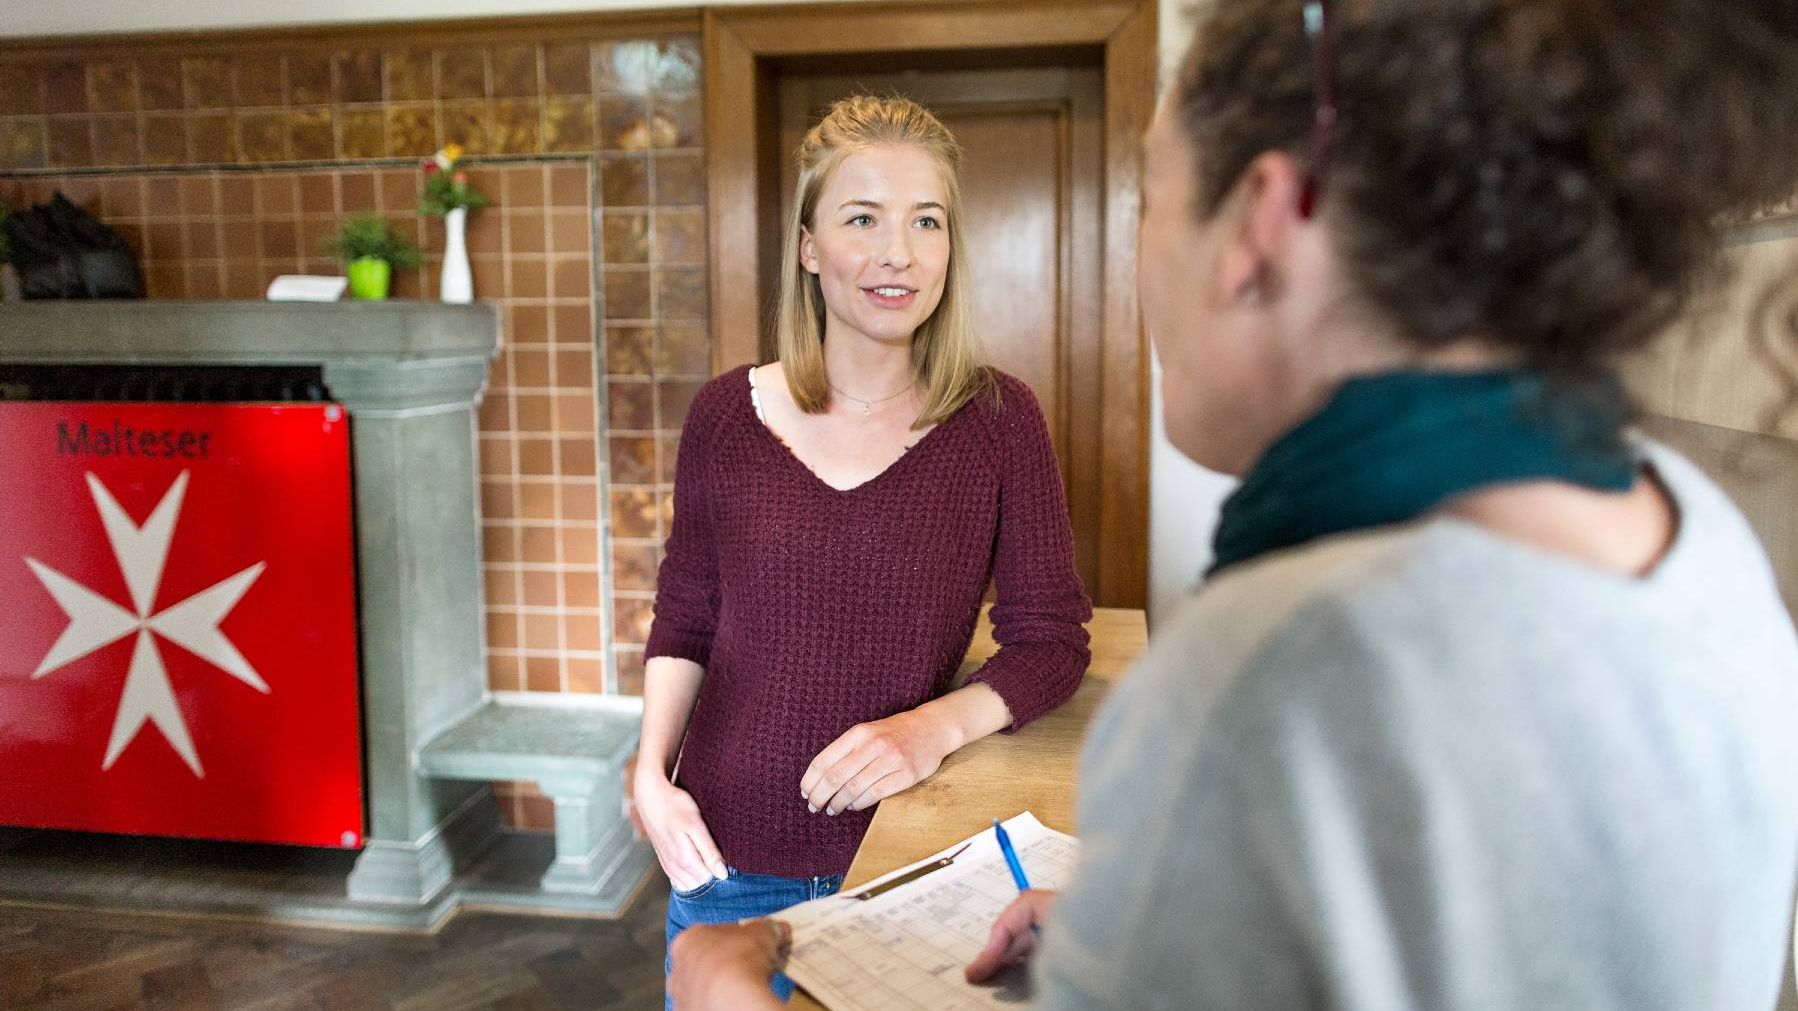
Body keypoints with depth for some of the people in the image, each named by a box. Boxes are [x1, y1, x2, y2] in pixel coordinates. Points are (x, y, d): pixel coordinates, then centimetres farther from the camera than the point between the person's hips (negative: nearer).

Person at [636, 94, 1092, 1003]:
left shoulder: (998, 419, -8)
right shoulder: (727, 416, -4)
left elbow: (1052, 640, -6)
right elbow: (683, 621, 6)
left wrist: (938, 725, -22)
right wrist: (651, 769, -7)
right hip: (726, 859, 2)